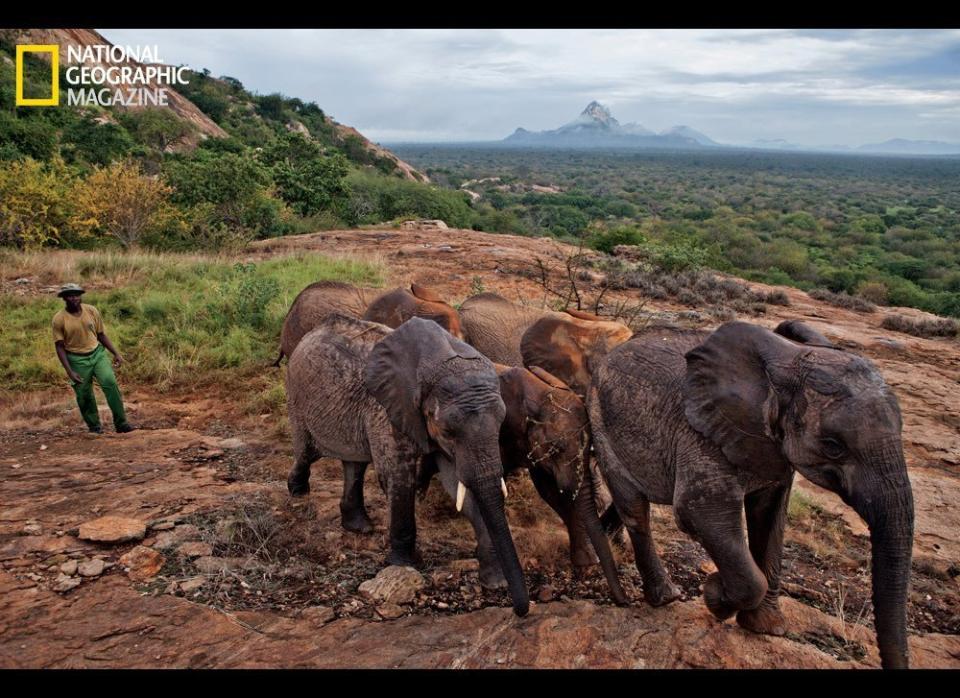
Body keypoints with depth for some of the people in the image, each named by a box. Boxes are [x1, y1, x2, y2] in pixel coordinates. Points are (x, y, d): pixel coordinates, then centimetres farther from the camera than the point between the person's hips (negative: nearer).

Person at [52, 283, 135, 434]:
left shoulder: (92, 311, -1)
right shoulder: (59, 319, -9)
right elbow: (60, 347, -6)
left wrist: (116, 353, 4)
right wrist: (69, 371, -13)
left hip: (97, 353, 1)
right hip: (77, 359, -1)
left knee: (110, 382, -17)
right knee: (84, 396, 3)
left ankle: (121, 423, -13)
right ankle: (94, 426, 24)